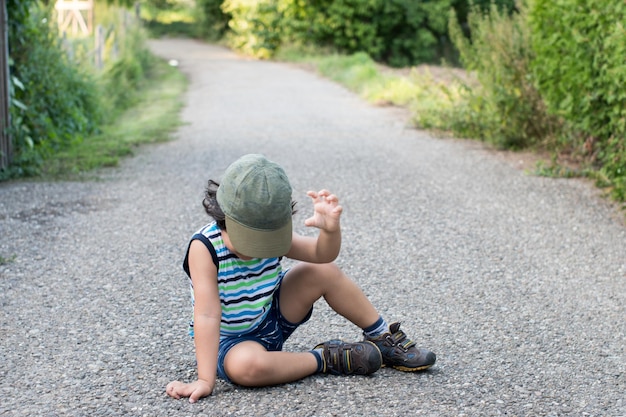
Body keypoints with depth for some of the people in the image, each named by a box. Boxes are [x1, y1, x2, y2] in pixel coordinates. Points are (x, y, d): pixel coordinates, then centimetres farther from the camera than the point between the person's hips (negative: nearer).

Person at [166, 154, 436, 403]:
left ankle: (384, 338, 5)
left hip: (271, 320, 5)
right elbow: (207, 315, -34)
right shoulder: (204, 248, -28)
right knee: (246, 365, -41)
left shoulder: (272, 232, -13)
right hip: (229, 341, -5)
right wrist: (205, 380, -37)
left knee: (324, 271, -11)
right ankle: (324, 360, -17)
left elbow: (321, 253, -20)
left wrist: (330, 228, -42)